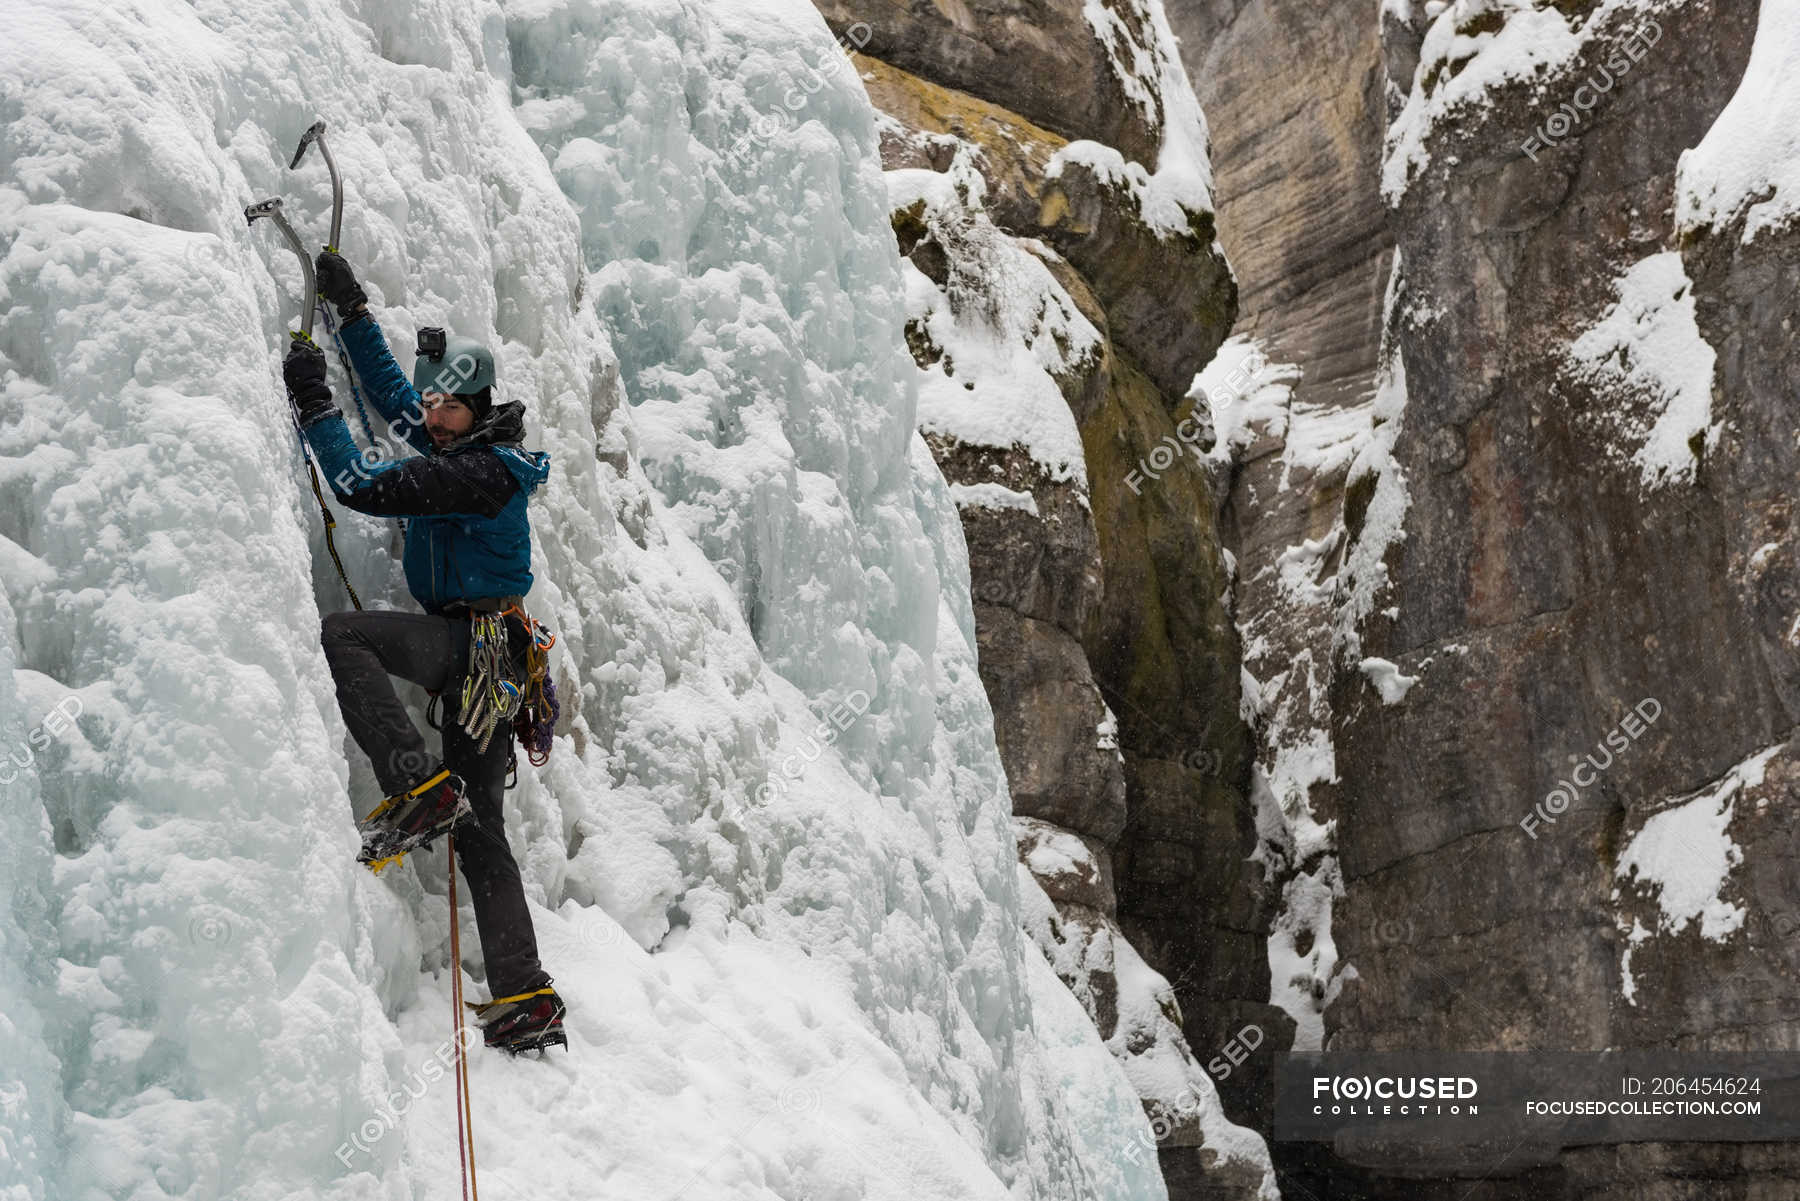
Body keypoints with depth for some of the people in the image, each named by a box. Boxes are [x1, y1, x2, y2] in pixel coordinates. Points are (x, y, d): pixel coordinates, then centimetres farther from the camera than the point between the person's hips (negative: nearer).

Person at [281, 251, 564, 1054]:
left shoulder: (478, 470, -15)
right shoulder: (457, 446, 14)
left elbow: (361, 486, -20)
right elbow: (391, 392, 28)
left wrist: (314, 404, -12)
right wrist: (351, 311, 27)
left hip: (474, 641, -10)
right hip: (487, 654, 10)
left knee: (342, 634, -26)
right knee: (480, 833, 5)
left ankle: (419, 785, -28)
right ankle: (526, 1001, 2)